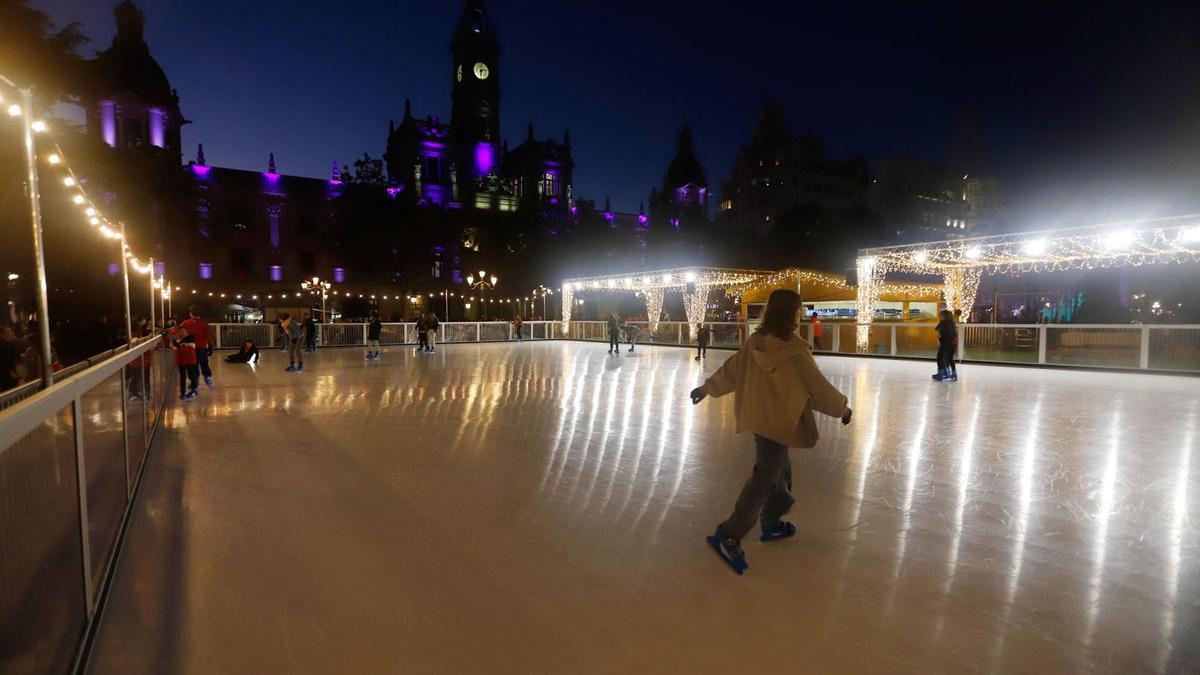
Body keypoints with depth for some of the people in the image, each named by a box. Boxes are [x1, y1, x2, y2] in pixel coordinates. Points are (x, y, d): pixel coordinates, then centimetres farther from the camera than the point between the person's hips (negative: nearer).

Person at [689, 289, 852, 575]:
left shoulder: (755, 342, -4)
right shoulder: (795, 351, -21)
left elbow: (730, 370, 6)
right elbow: (819, 388, -10)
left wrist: (706, 388, 21)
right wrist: (843, 408, 7)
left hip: (758, 417, 7)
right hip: (778, 422, -7)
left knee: (780, 470, 23)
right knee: (764, 479, -1)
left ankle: (772, 524, 37)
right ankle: (728, 536, -1)